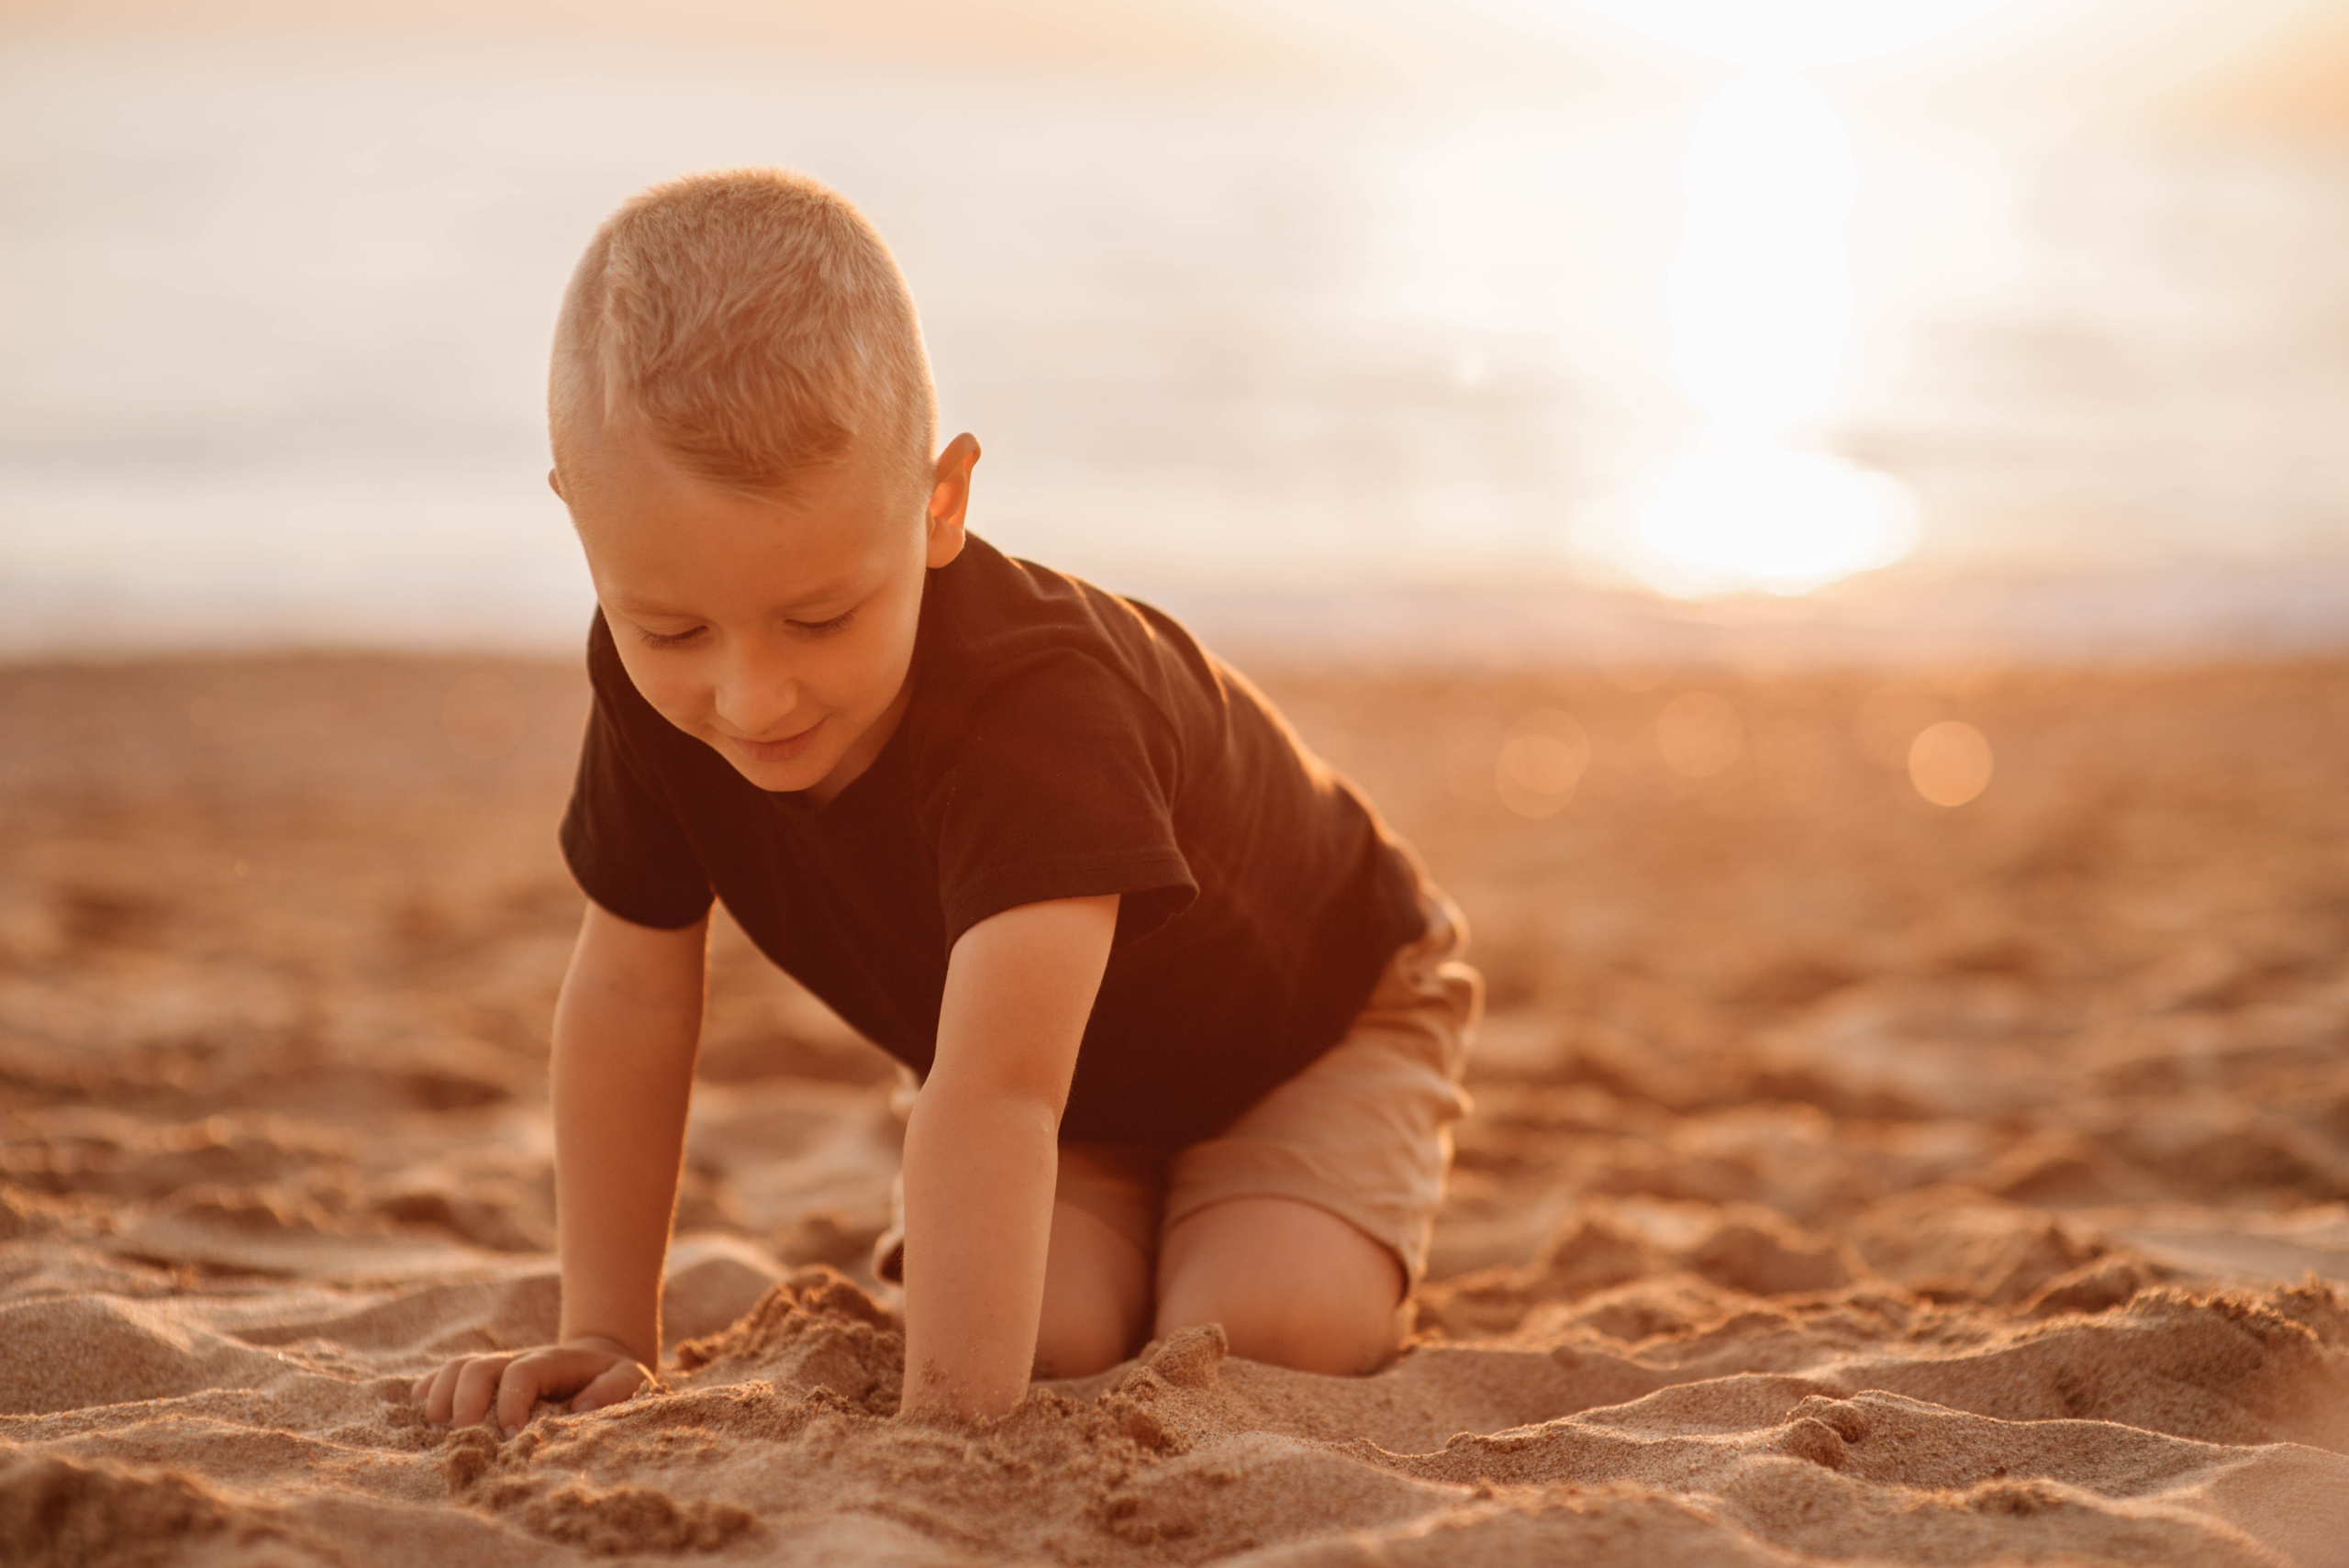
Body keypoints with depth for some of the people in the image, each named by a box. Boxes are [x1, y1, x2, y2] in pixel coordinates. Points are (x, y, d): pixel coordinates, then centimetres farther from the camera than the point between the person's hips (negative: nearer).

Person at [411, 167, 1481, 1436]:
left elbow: (996, 1090, -55)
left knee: (1269, 1331, -28)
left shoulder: (1034, 701, -44)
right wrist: (607, 1336, -15)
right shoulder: (658, 680, -25)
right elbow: (629, 996, -13)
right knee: (1042, 1330, -23)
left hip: (1313, 1021, -4)